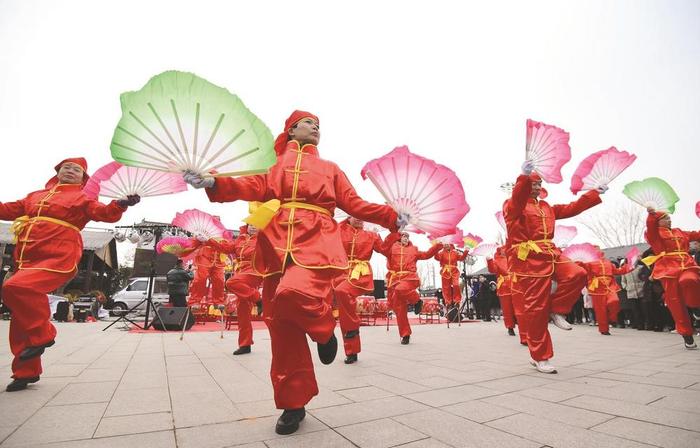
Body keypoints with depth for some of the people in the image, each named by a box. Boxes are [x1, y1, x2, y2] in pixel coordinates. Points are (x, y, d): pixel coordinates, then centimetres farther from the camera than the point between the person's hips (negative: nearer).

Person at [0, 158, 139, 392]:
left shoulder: (82, 198, 8)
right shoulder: (35, 196, 24)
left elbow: (105, 213, -8)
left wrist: (120, 205, -29)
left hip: (57, 259, -6)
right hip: (25, 260, 7)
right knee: (22, 317, 10)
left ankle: (42, 334, -9)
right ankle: (27, 371, 23)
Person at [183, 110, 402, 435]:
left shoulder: (329, 168, 23)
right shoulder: (276, 164, 22)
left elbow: (353, 204, 15)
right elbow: (254, 187, 5)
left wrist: (391, 218, 5)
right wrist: (213, 183, -13)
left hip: (316, 239, -1)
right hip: (277, 244, 2)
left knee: (294, 293, -32)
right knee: (281, 325, 1)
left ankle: (324, 331, 3)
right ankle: (293, 403, 18)